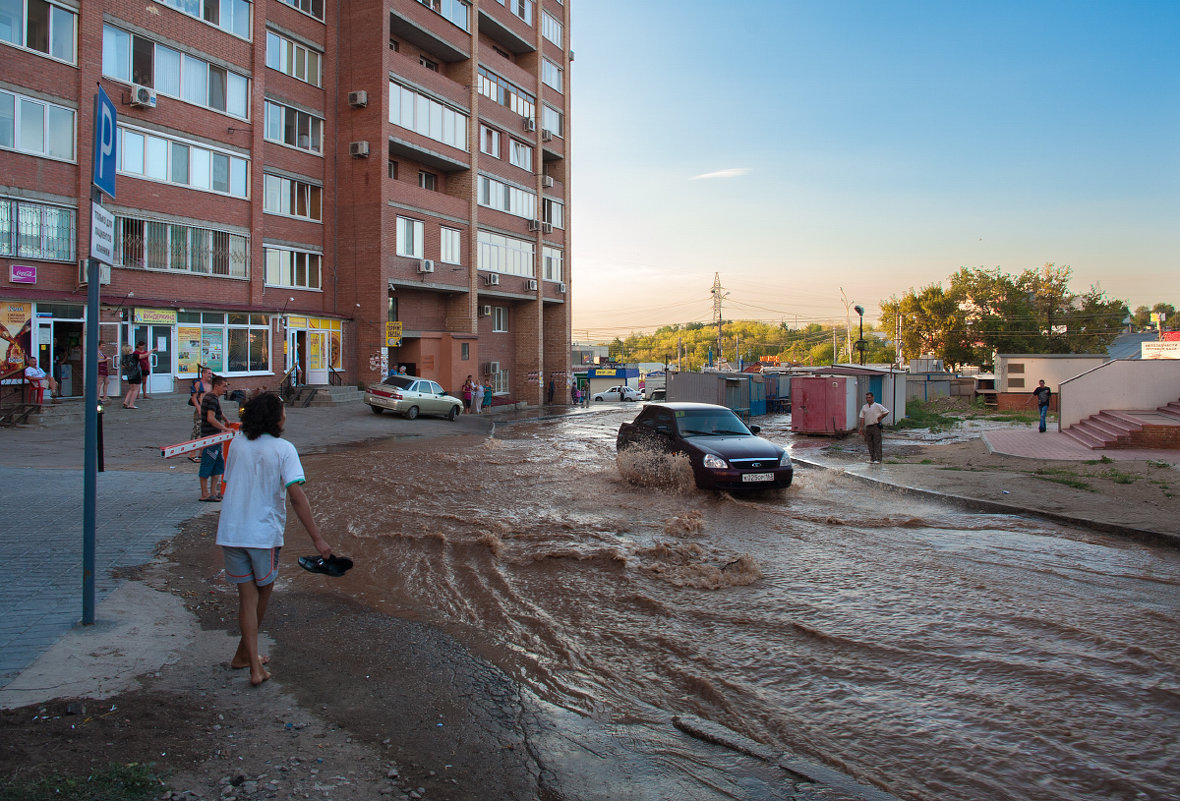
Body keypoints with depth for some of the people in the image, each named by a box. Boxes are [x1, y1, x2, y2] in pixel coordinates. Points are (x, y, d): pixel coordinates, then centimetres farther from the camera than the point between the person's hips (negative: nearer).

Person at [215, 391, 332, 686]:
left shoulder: (237, 444, 4)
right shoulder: (283, 449, -11)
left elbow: (229, 483, 14)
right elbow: (296, 496, -19)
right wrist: (317, 539, -20)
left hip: (230, 532, 4)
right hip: (264, 532, -4)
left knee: (247, 597, 8)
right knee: (263, 592, 18)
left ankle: (253, 664, 7)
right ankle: (243, 654, 31)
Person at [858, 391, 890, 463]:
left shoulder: (877, 406, -1)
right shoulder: (864, 407, 13)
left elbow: (886, 412, -1)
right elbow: (862, 418, 11)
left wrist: (880, 418, -1)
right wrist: (861, 427, 5)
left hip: (876, 426, -5)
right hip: (868, 427, 5)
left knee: (877, 443, -6)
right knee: (870, 444, 7)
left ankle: (877, 459, -6)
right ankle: (871, 458, 13)